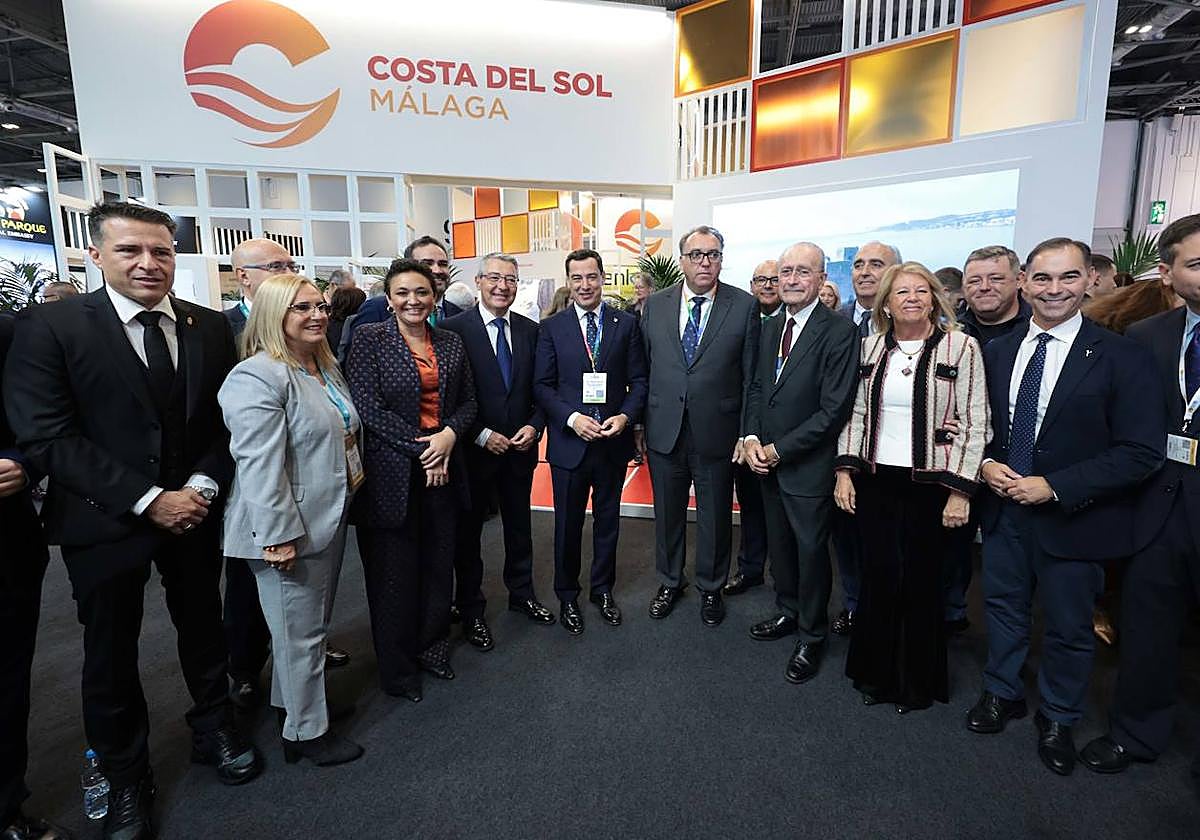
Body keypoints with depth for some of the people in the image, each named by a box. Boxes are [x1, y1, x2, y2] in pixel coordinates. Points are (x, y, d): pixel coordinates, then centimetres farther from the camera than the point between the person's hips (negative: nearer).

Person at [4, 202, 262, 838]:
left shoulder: (210, 327, 0)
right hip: (104, 522, -2)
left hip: (195, 511, 3)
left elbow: (227, 421, 2)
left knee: (203, 629, 19)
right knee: (110, 654, 14)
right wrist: (148, 499, -19)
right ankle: (125, 779, 37)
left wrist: (203, 486, -13)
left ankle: (214, 729, 43)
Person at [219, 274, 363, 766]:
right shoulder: (257, 377, -19)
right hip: (289, 531, -9)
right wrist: (280, 536, -24)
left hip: (329, 519, 9)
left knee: (313, 621, 22)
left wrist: (350, 489, 19)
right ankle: (307, 731, 24)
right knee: (300, 632, 6)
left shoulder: (325, 367, 10)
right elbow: (259, 466, -24)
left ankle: (292, 699, 42)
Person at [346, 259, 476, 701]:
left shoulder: (450, 342, 9)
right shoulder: (369, 339, -5)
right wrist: (420, 448, -14)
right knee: (394, 571, 6)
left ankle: (432, 647, 35)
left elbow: (468, 402, 10)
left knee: (439, 563, 13)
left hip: (443, 467, 4)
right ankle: (397, 668, 26)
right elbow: (368, 408, -12)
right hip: (391, 472, -4)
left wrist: (449, 435, -10)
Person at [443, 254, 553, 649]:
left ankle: (521, 593, 38)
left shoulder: (530, 330, 4)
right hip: (474, 449, -4)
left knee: (520, 526, 18)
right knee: (468, 531, 10)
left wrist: (534, 426, -8)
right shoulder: (454, 329, -10)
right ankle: (471, 609, 27)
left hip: (520, 447, 4)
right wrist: (482, 435, -16)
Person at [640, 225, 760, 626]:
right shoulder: (655, 304, 3)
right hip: (664, 431, 2)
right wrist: (638, 425, 3)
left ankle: (711, 587, 35)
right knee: (667, 513, 16)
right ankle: (670, 581, 38)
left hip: (716, 432, -2)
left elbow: (750, 377, -3)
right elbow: (643, 369, 5)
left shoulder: (745, 306, -4)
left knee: (715, 515, 13)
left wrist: (747, 433, -5)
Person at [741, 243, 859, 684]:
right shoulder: (770, 328, 8)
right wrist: (752, 439, -4)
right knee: (780, 543, 19)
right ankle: (789, 611, 41)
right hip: (767, 461, 6)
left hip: (808, 466, -6)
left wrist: (779, 449, -16)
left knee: (811, 550, 9)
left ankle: (812, 636, 28)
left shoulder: (839, 332, -15)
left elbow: (833, 409, -18)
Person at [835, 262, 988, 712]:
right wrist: (845, 469, 2)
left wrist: (960, 489, -10)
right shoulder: (871, 346, 5)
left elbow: (975, 424, -6)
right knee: (878, 577, 10)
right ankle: (876, 673, 31)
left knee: (920, 582, 9)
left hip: (930, 485, -3)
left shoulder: (961, 346, -5)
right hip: (875, 481, 3)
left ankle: (918, 682, 32)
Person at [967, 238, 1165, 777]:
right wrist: (985, 464, -9)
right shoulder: (997, 352, 1)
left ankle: (1057, 720, 38)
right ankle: (1002, 694, 42)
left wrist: (1055, 486, -20)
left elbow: (1141, 452, -15)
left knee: (1068, 627, 14)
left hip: (1074, 516, -3)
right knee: (1003, 609, 19)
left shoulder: (1121, 358, -12)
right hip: (1003, 509, 4)